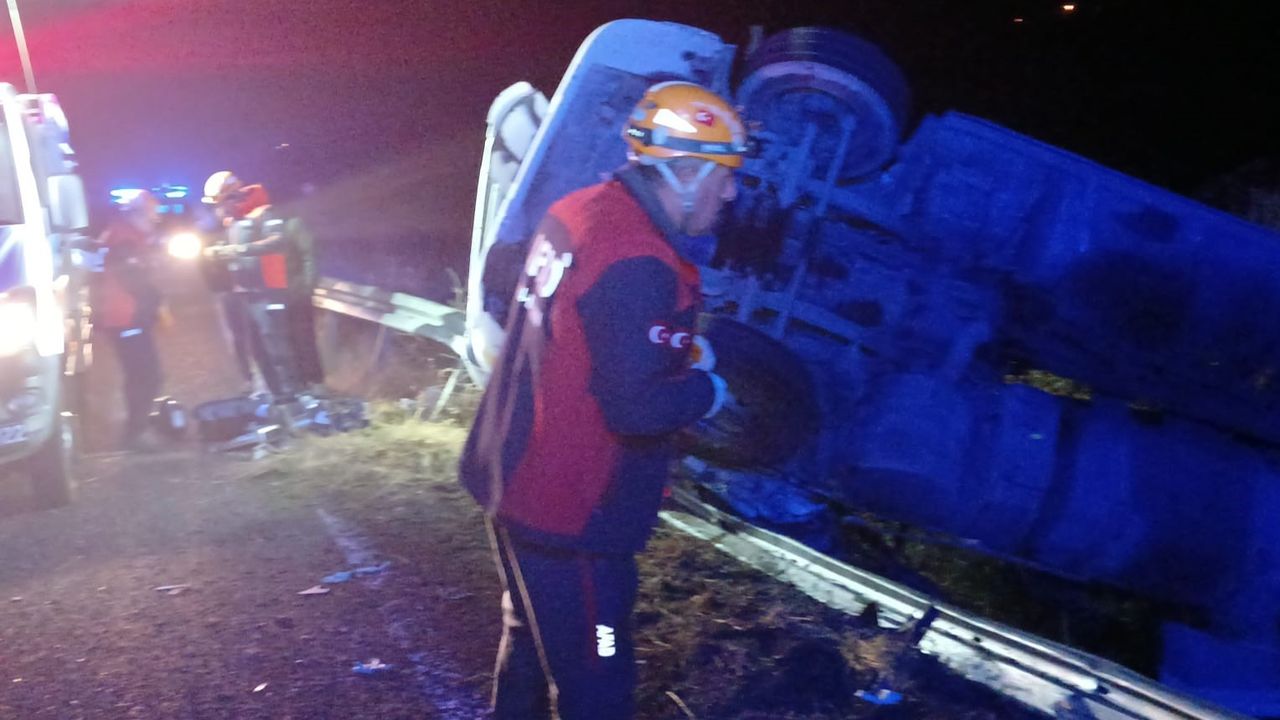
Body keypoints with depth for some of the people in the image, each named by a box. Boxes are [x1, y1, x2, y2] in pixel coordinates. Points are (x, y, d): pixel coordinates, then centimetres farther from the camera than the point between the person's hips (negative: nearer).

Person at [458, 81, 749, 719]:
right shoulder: (637, 269, -27)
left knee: (530, 643, 29)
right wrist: (707, 390, -10)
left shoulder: (578, 211, 1)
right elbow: (637, 408, -30)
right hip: (570, 520, -9)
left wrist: (680, 348, 7)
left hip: (511, 478, 9)